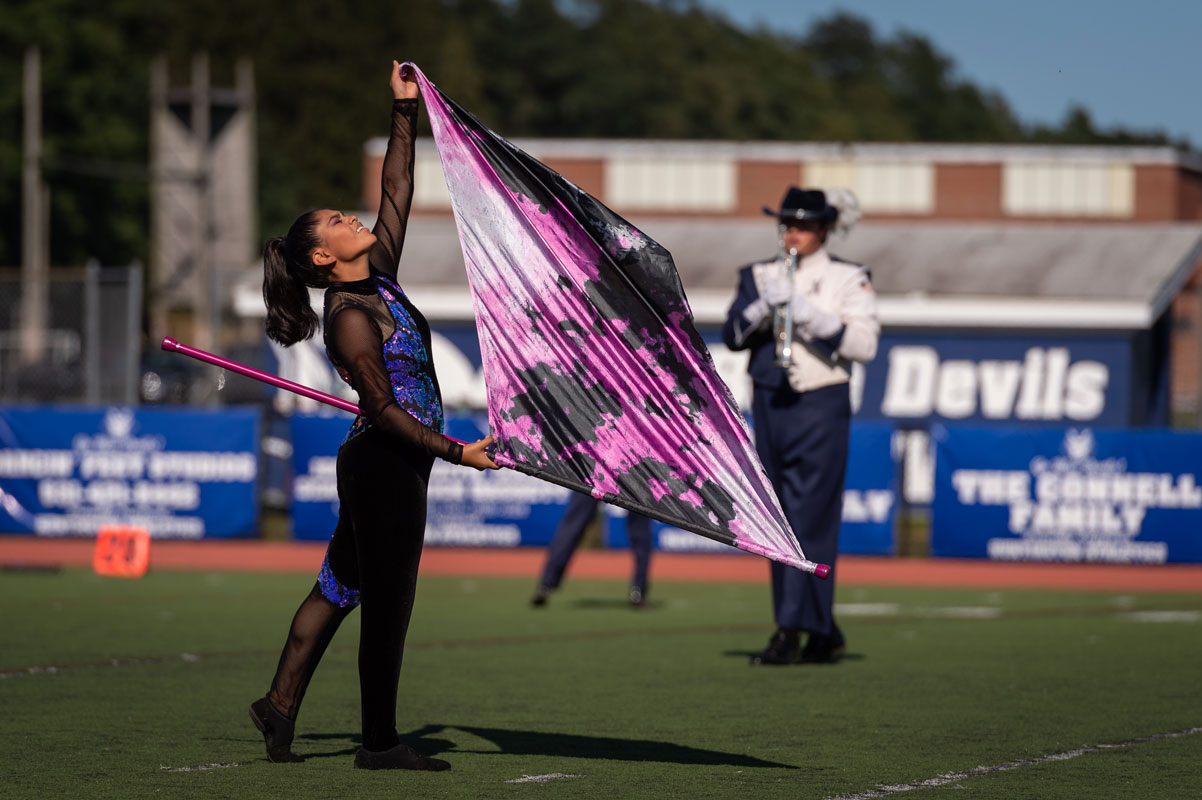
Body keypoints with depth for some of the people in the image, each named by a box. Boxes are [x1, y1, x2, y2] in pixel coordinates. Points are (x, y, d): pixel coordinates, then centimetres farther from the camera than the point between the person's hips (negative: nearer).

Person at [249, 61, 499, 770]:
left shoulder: (379, 280, 8)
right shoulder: (351, 316, -17)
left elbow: (398, 194, 13)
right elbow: (383, 410, -20)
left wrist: (405, 112, 8)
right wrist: (456, 451, -23)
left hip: (384, 465, 10)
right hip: (385, 464, -10)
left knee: (340, 585, 14)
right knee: (389, 603, -3)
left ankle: (281, 705, 21)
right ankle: (381, 743, 4)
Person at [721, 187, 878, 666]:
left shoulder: (848, 279, 3)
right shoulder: (758, 276, 14)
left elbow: (865, 344, -9)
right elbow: (732, 336, 3)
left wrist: (812, 315, -16)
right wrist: (764, 305, -14)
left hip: (820, 408, -5)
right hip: (768, 407, 5)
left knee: (809, 522, -12)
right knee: (781, 522, 7)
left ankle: (791, 633, -15)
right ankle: (824, 633, 16)